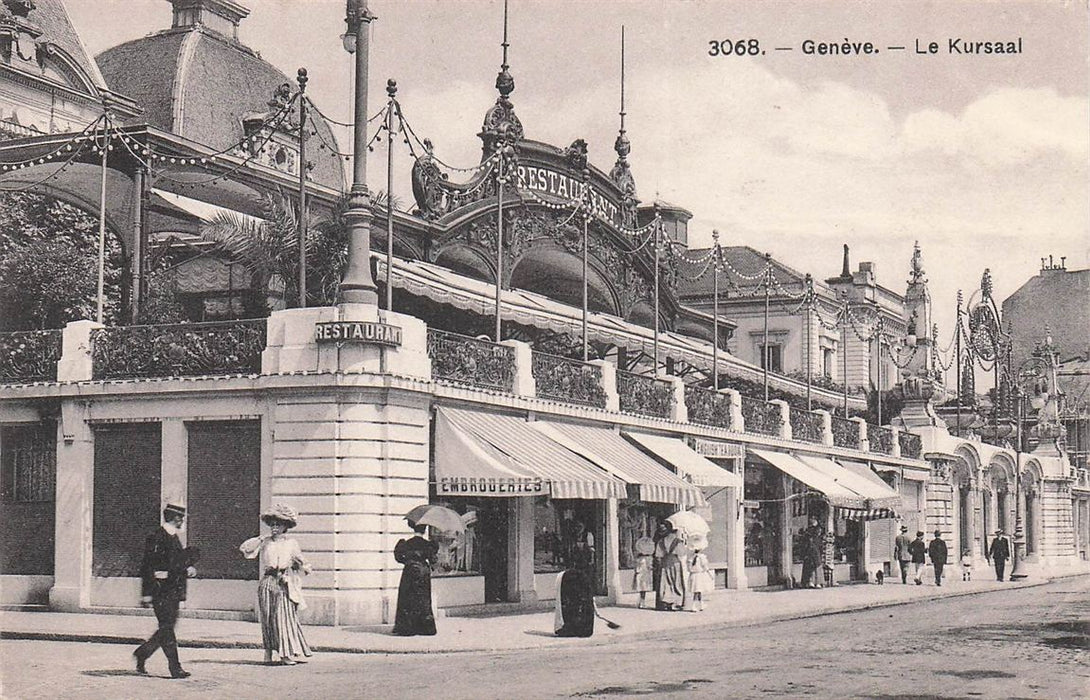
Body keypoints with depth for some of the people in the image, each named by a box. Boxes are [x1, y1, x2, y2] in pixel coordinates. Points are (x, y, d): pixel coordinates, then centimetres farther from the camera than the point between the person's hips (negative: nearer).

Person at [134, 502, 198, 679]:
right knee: (167, 628, -8)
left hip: (173, 591, 9)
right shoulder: (156, 537, -11)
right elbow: (147, 566, -14)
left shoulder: (174, 538, 17)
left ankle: (141, 653, 25)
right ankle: (175, 668, -8)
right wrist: (146, 594, -17)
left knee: (167, 628, 11)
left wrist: (188, 570, 6)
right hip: (161, 591, -9)